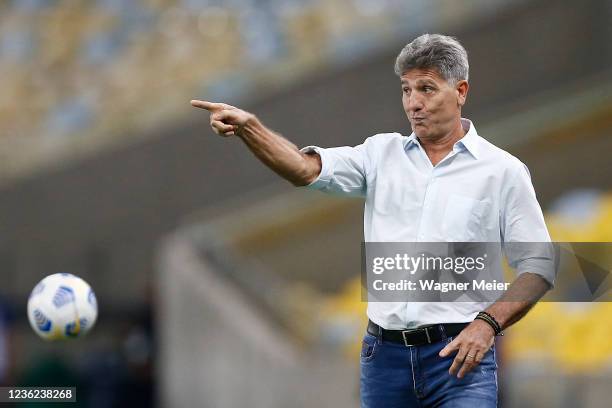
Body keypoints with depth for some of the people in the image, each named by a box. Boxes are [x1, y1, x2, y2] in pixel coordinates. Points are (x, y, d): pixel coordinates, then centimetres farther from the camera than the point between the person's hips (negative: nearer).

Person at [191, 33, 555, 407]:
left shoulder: (504, 171, 2)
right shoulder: (383, 153, 11)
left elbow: (538, 267, 0)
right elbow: (305, 168, -4)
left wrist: (488, 323, -15)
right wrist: (248, 127, -21)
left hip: (459, 355, -3)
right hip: (385, 355, 4)